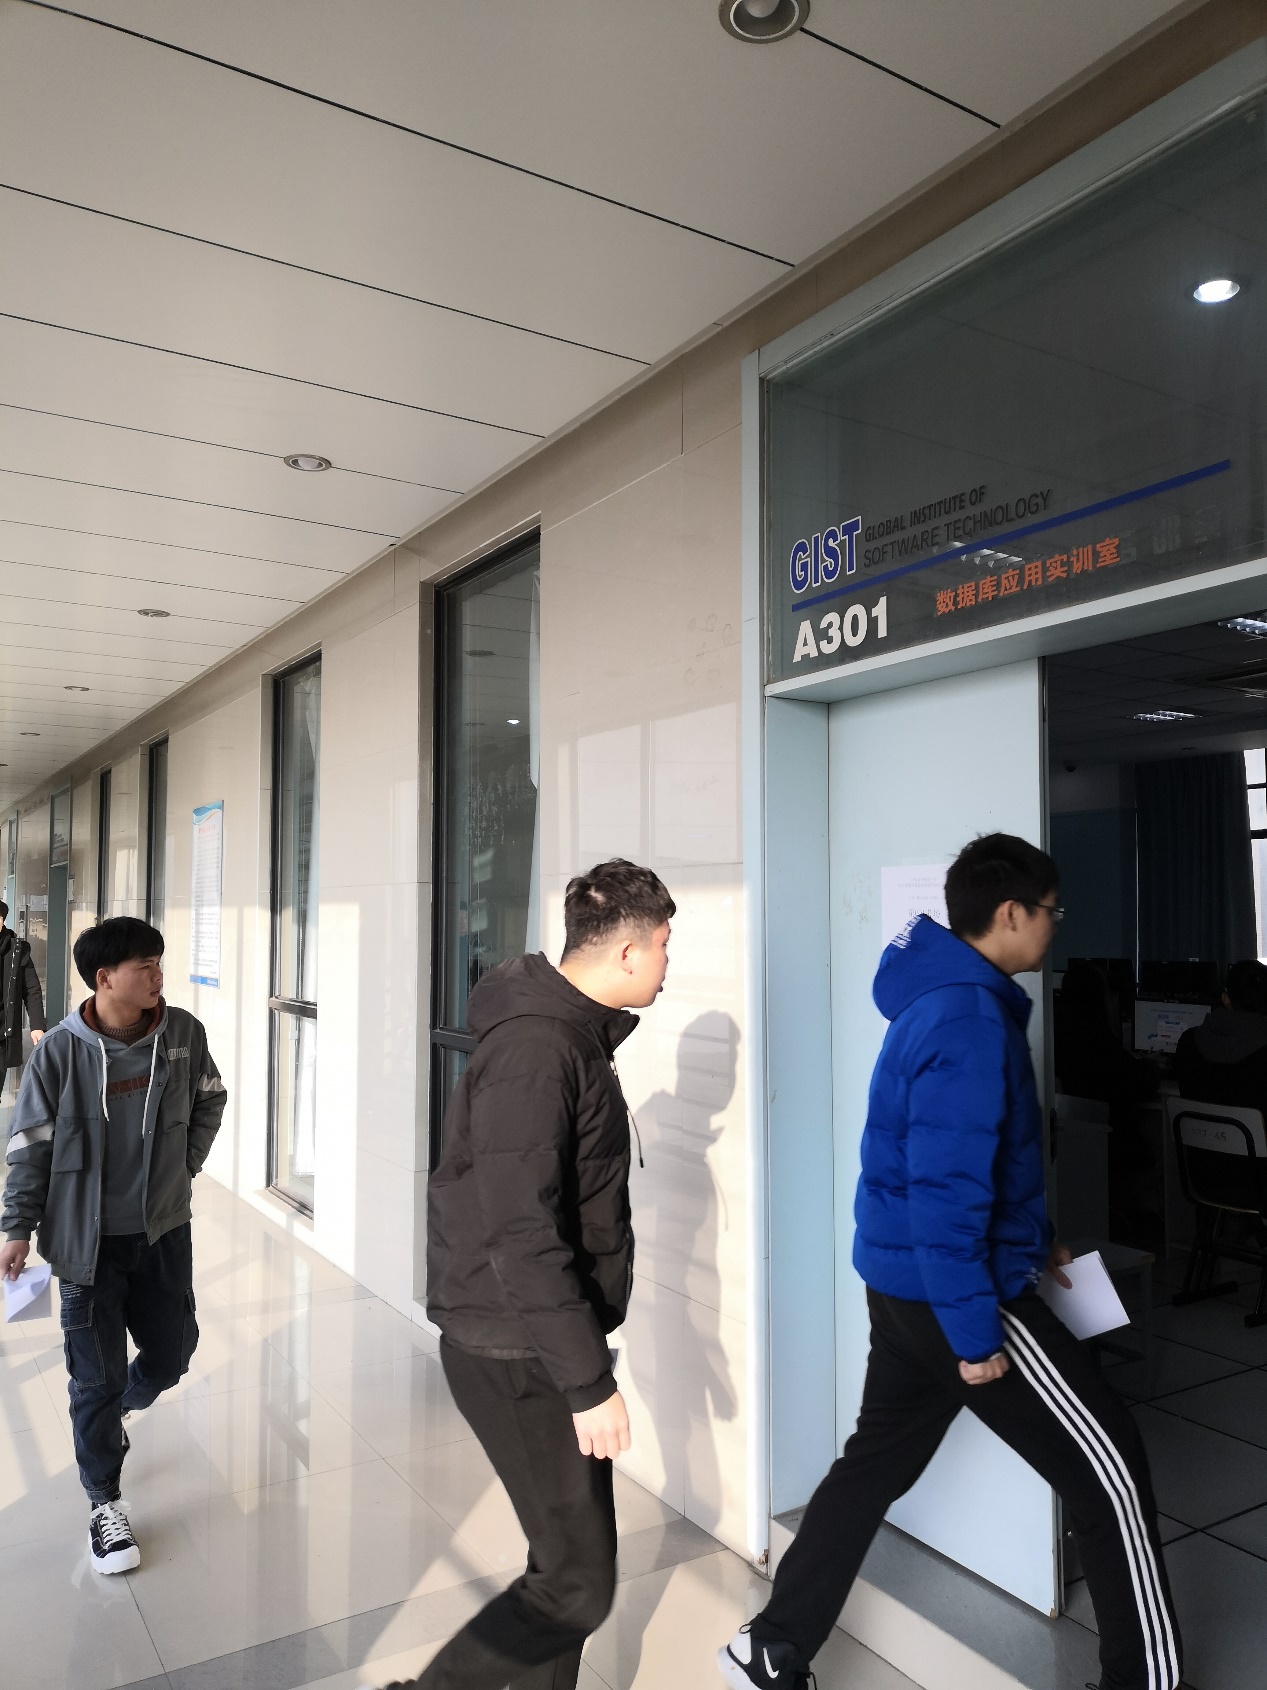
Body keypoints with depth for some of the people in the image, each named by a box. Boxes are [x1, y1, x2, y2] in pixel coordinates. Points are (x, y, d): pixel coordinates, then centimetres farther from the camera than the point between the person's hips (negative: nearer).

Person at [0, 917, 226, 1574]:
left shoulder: (184, 1033, -8)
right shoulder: (61, 1051, -16)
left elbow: (209, 1099, 11)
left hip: (164, 1229, 3)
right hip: (89, 1239, -3)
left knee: (172, 1353, 14)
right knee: (98, 1373, 6)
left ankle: (109, 1418, 47)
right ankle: (104, 1500, 27)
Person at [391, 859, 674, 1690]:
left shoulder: (574, 1032, 8)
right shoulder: (535, 1049, -24)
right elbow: (520, 1235, -28)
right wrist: (590, 1383, -24)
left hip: (550, 1333, 10)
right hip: (517, 1353, -10)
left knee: (569, 1550, 19)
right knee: (578, 1585, -1)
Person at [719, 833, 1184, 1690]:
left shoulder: (940, 1000, 10)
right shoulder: (971, 1017, -23)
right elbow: (946, 1190, -25)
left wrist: (1030, 1242, 22)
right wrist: (976, 1333, -20)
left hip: (905, 1283, 10)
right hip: (955, 1291, -10)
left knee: (877, 1462, 19)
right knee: (1111, 1474, 6)